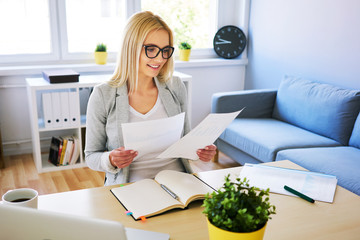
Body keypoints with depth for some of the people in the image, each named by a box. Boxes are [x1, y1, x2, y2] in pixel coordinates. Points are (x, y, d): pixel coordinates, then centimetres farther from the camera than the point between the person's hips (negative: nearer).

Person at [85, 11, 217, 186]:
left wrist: (200, 150, -4)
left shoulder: (176, 87, 6)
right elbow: (91, 156, 3)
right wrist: (110, 160, -18)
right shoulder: (103, 96, -4)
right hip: (131, 186, -2)